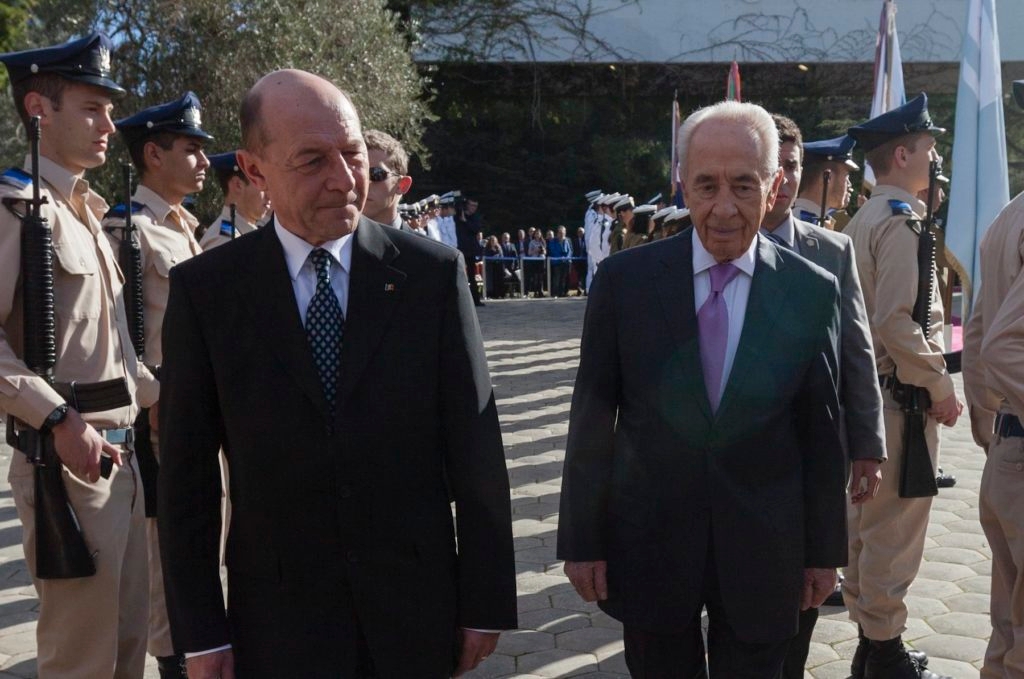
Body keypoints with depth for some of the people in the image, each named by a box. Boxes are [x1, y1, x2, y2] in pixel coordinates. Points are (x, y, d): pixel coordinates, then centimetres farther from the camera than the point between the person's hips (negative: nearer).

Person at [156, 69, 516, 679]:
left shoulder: (434, 272, -6)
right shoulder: (205, 289, -5)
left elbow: (474, 447, -4)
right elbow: (188, 472, -2)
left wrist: (486, 600, -2)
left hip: (416, 604, 1)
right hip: (277, 618, 0)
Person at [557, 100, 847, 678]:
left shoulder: (814, 292, -5)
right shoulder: (624, 280, -8)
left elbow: (822, 433, 1)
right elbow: (592, 420, -3)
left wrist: (825, 551, 6)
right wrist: (581, 540, -1)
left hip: (764, 554, 1)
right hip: (648, 547, 0)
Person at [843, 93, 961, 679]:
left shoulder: (864, 219, 13)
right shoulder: (903, 220, -16)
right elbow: (897, 321, -24)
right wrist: (942, 389, -15)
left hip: (869, 389, 10)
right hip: (902, 395, -10)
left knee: (866, 523, 15)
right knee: (895, 531, 0)